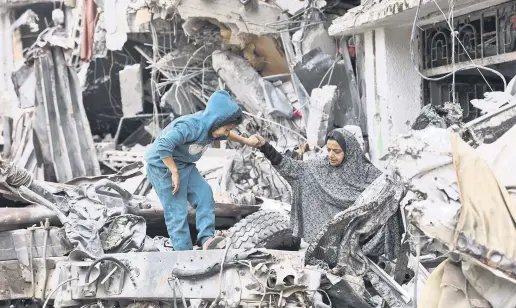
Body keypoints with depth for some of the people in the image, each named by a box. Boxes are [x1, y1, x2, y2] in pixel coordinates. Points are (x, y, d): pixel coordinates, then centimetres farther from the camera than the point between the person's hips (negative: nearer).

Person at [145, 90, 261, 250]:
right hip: (163, 166, -9)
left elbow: (227, 135, 23)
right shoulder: (190, 126, -32)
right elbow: (163, 146, -37)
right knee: (177, 211, -7)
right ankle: (183, 250, -2)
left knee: (204, 195, -7)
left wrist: (246, 141, 31)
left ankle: (206, 239, -7)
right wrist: (174, 173, -29)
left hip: (184, 165, 9)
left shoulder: (211, 126, -3)